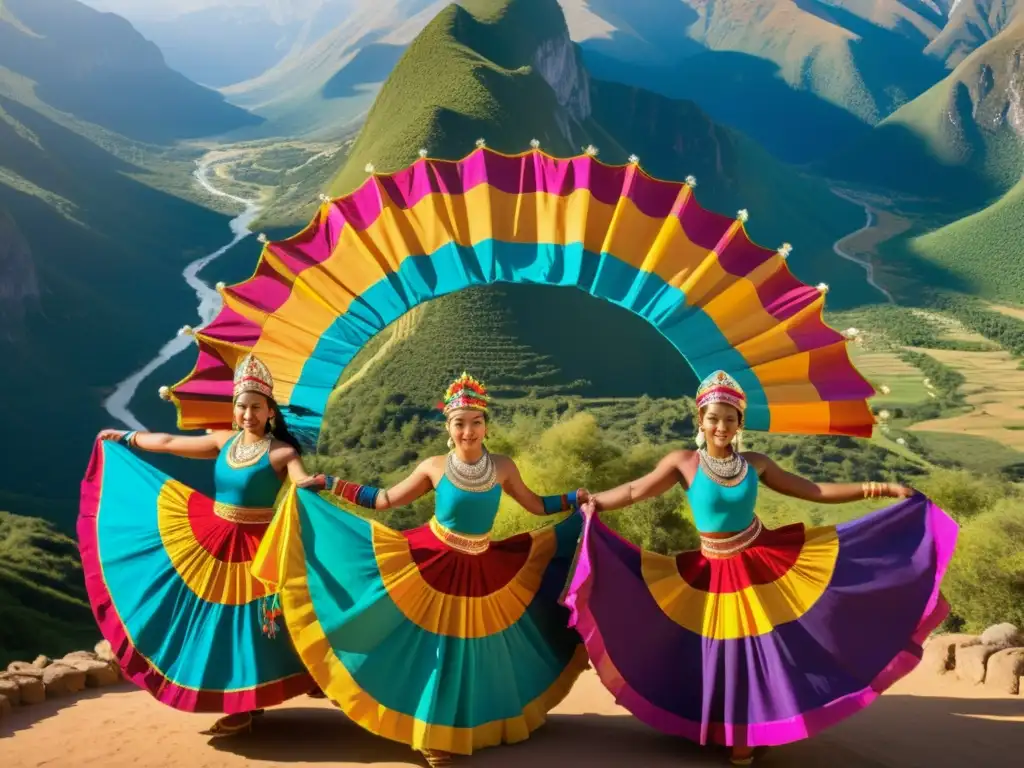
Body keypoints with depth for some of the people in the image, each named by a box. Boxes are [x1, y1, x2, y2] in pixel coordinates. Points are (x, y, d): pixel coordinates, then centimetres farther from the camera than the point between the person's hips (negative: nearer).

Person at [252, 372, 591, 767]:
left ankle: (483, 722, 32)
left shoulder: (502, 467, -5)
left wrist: (576, 498, -4)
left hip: (483, 570, 2)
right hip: (432, 563, -2)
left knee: (484, 650, 11)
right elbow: (385, 500, 0)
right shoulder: (434, 467, -8)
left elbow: (538, 506, 7)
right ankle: (435, 734, 21)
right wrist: (331, 483, -3)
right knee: (436, 648, 6)